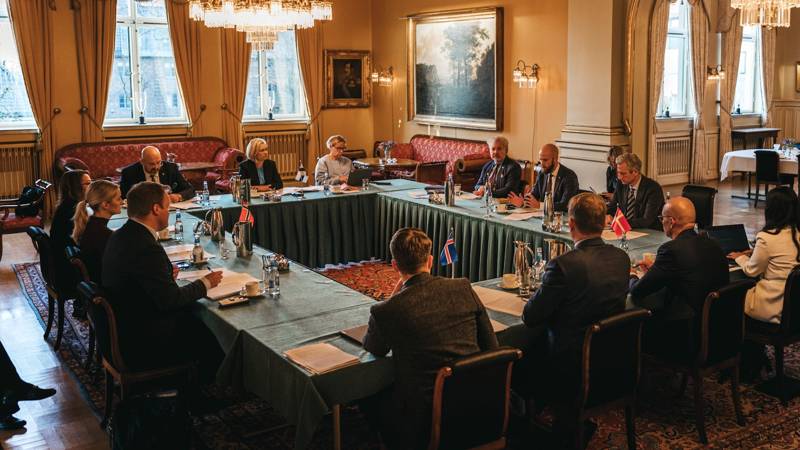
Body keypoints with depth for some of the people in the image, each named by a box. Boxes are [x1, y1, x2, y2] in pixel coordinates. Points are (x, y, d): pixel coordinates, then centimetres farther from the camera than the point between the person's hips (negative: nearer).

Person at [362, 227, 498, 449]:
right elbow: (491, 346, 4)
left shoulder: (386, 311, -15)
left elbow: (374, 349, 8)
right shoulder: (464, 288, -5)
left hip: (424, 421, -5)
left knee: (366, 396, 23)